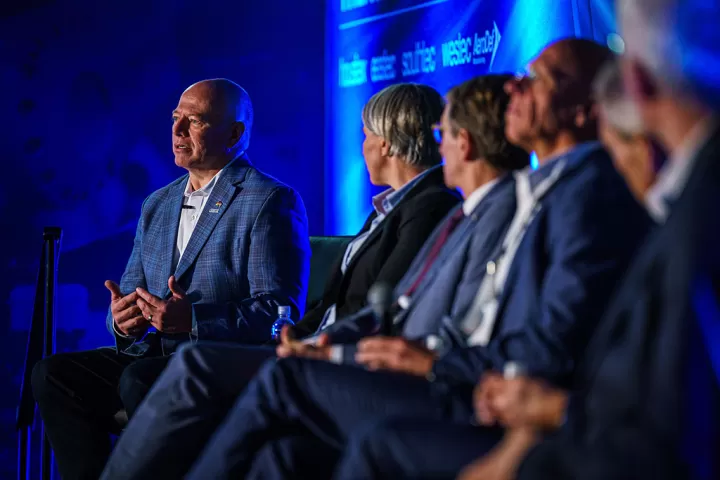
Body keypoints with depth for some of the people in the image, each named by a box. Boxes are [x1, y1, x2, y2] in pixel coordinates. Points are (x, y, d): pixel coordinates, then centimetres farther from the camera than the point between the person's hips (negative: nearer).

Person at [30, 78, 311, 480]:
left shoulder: (271, 202, -5)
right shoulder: (157, 205, 19)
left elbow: (281, 311, -13)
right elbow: (130, 292, 20)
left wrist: (192, 320, -25)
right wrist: (123, 320, -6)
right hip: (156, 355, 7)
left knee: (139, 380, -33)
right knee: (52, 375, -12)